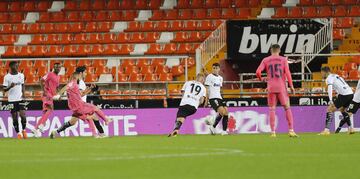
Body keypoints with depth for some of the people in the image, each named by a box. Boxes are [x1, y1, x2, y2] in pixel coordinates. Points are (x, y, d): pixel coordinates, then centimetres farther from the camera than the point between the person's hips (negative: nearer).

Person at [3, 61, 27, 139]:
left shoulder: (21, 75, 6)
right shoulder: (7, 77, -4)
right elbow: (5, 89, -3)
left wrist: (23, 93, -1)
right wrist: (10, 86, -23)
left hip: (20, 99, 2)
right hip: (12, 100, -2)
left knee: (23, 115, -9)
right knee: (15, 117, 2)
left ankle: (24, 130, 12)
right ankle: (18, 133, 12)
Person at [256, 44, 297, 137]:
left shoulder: (265, 60, 6)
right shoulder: (283, 59, 2)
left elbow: (258, 72, -4)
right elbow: (287, 73, -6)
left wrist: (261, 79, 17)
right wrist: (291, 86, -2)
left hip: (271, 88, 1)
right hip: (281, 87, -1)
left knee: (272, 109, 5)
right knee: (287, 108, 4)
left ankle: (273, 132, 1)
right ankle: (291, 130, -4)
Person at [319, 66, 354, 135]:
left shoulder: (329, 78, -3)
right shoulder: (336, 76, 26)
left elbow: (330, 88, -20)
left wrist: (330, 100, -31)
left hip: (344, 95, -9)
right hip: (351, 93, 9)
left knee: (329, 110, -7)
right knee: (342, 110, 32)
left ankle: (326, 130, -17)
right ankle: (350, 129, 30)